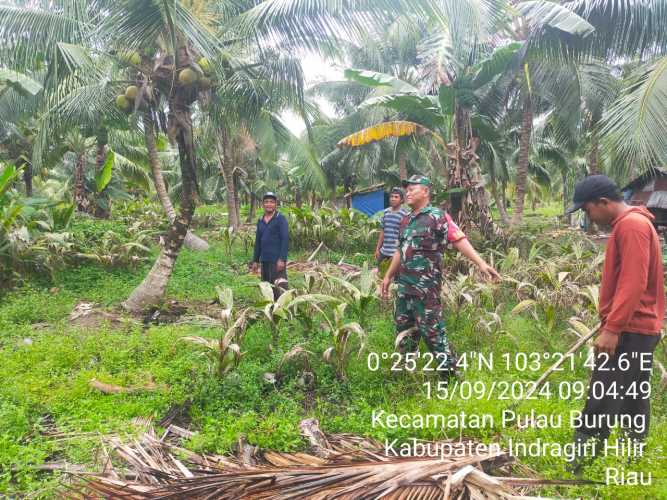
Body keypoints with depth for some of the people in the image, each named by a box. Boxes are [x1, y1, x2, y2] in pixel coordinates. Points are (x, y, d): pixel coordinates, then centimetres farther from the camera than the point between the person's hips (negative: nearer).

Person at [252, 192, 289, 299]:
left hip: (277, 260, -7)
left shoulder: (280, 218, -5)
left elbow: (285, 239, -12)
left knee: (279, 287, -10)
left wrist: (282, 259, -19)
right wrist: (255, 260, 14)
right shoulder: (260, 221, 13)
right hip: (264, 260, 7)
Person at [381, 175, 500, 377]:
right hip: (404, 285, 8)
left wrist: (481, 263, -31)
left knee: (431, 329, -4)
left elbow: (460, 240, -20)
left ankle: (449, 371, 10)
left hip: (426, 286, -8)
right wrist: (388, 276, 25)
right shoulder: (405, 220, 14)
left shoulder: (438, 217, -10)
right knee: (403, 325, 16)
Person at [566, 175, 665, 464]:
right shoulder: (630, 224, 16)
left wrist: (612, 328, -25)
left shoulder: (631, 225, -16)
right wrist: (611, 322, 22)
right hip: (637, 328, 10)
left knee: (600, 402, -8)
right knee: (633, 397, 16)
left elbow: (633, 283, -24)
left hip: (629, 331, -10)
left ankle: (578, 461, -4)